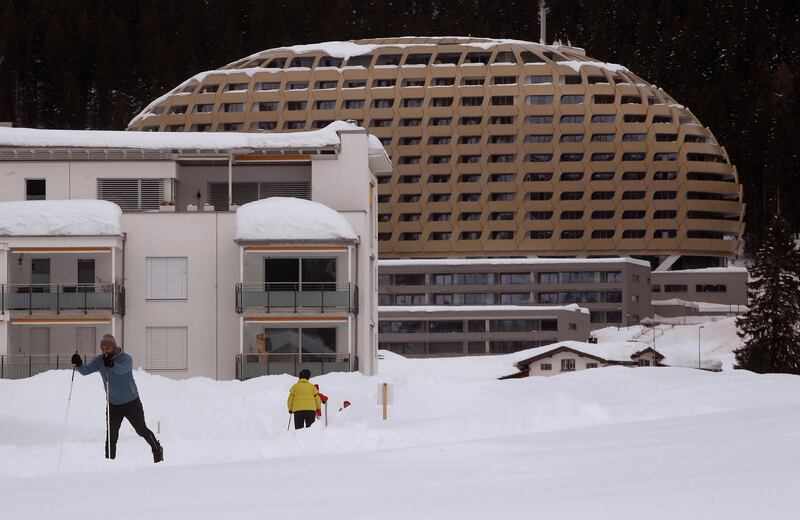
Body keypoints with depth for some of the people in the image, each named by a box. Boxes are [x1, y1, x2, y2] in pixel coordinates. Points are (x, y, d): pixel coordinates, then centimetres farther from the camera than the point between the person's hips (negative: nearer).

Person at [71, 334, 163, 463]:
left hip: (131, 403, -3)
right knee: (111, 436, -2)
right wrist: (79, 364, -38)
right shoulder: (100, 361, -5)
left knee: (142, 430, 8)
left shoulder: (126, 359, -16)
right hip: (113, 404, 3)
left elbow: (122, 370, -38)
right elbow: (85, 371, -15)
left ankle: (157, 450, 30)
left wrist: (112, 364, -60)